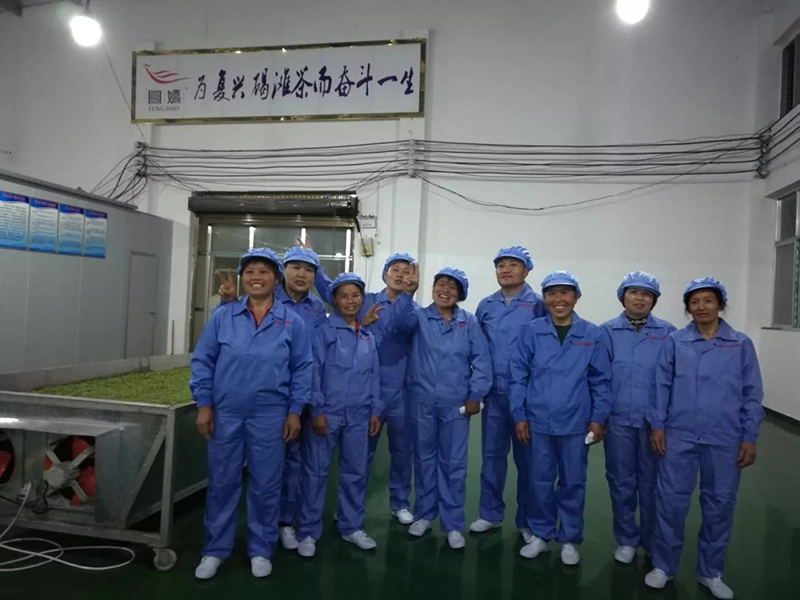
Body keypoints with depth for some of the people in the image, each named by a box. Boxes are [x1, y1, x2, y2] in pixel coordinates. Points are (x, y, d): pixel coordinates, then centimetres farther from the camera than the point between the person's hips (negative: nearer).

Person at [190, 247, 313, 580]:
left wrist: (295, 411, -3)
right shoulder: (222, 316, -1)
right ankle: (215, 550, 29)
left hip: (270, 416, 0)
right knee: (221, 483, 12)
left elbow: (303, 369, 0)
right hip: (225, 414, 1)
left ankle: (260, 550, 28)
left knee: (265, 485, 10)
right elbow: (202, 362, 2)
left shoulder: (292, 322, -3)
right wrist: (203, 405, -3)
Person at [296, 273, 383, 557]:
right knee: (316, 471, 3)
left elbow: (374, 376, 13)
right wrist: (317, 410, -14)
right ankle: (308, 531, 17)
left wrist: (375, 410, 8)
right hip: (327, 412, -4)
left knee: (356, 472, 13)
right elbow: (314, 372, -9)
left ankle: (352, 526, 28)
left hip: (358, 415, 5)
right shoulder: (324, 331, -5)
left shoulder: (368, 337, 11)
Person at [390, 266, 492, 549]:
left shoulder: (469, 323, 1)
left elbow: (481, 360, -2)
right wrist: (407, 292, -35)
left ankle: (453, 523, 19)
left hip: (456, 404, -1)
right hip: (422, 402, 1)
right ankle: (424, 514, 30)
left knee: (454, 463, 7)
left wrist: (475, 395, -8)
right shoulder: (420, 317, 2)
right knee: (424, 458, 14)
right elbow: (401, 321, -21)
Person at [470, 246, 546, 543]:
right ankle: (490, 513, 29)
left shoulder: (538, 305, -7)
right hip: (493, 393, 4)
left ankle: (527, 521, 25)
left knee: (526, 458, 10)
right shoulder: (485, 306, 6)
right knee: (492, 454, 13)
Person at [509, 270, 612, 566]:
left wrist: (598, 418, -2)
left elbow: (601, 380, 2)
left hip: (576, 423, 0)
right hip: (538, 422, 0)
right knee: (539, 482, 11)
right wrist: (519, 416, -4)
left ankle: (569, 539, 30)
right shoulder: (531, 332, -4)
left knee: (573, 483, 12)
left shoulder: (592, 335, -2)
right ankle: (540, 534, 30)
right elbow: (518, 376, -1)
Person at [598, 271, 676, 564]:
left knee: (652, 482, 12)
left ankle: (653, 541, 32)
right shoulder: (607, 331, -1)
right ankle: (626, 539, 29)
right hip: (618, 419, 0)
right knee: (621, 482, 11)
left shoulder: (668, 333, -1)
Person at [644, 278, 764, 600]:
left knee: (720, 504, 12)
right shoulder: (675, 342, 0)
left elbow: (752, 394, 3)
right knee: (670, 500, 4)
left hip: (725, 439, 1)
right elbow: (662, 385, 2)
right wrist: (657, 425, -2)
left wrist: (750, 437, 0)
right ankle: (663, 565, 23)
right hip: (679, 436, -1)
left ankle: (711, 571, 30)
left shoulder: (741, 344, 1)